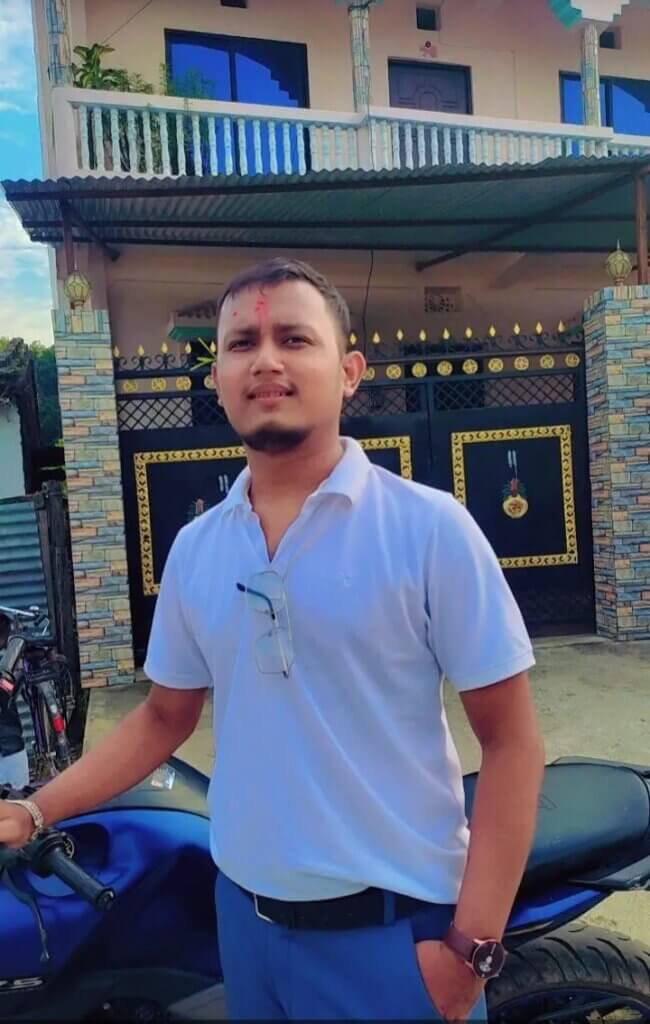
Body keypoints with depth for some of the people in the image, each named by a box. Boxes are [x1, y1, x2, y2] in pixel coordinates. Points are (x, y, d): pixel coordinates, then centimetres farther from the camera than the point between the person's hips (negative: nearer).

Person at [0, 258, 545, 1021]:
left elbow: (510, 740, -11)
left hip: (390, 928, -4)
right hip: (244, 917, 5)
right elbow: (165, 716, 9)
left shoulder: (429, 527, -15)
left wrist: (472, 943, -13)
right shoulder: (193, 549, -1)